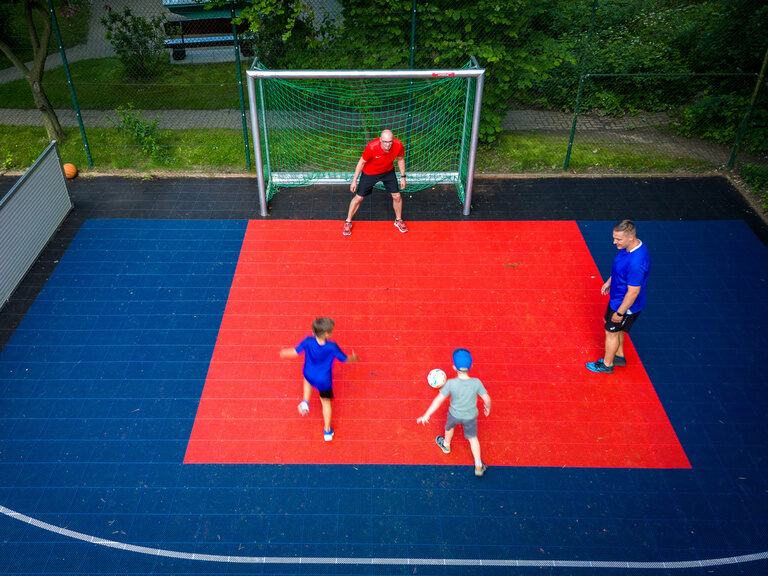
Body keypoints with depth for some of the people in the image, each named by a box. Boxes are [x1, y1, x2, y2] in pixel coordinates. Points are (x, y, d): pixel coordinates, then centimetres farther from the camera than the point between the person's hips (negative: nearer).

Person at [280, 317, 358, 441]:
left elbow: (296, 352, -11)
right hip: (324, 380, -2)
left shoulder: (308, 342, -22)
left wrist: (284, 353, 11)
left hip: (309, 376, 2)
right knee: (326, 402, 19)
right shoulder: (332, 347, -26)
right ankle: (327, 431, 29)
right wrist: (354, 358, 10)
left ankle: (305, 402, 22)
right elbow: (345, 359, -13)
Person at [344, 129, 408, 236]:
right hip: (370, 173, -3)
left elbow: (400, 159, -5)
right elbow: (361, 163, -19)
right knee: (358, 197, 2)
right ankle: (348, 222, 24)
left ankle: (398, 220, 31)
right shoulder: (371, 147, -36)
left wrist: (403, 177, 1)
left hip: (388, 171, 3)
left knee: (397, 196, 3)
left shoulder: (398, 145, -28)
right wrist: (354, 181, -13)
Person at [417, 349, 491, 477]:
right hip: (470, 417, 0)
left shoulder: (451, 384, -31)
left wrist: (426, 415, -15)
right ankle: (478, 466, 29)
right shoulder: (476, 383, -28)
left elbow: (439, 400, -24)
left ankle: (446, 445, 60)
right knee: (473, 438, 23)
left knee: (449, 426, 32)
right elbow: (487, 399, -17)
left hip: (455, 414, 0)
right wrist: (487, 407, 7)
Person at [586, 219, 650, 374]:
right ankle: (619, 356, 49)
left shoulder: (636, 263, -38)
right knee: (616, 328, 27)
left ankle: (606, 365, 35)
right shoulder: (628, 247, -9)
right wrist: (609, 281, 18)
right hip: (617, 297, 9)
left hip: (626, 304, -9)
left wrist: (620, 312, -21)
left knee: (611, 332, 12)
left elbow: (633, 292, -30)